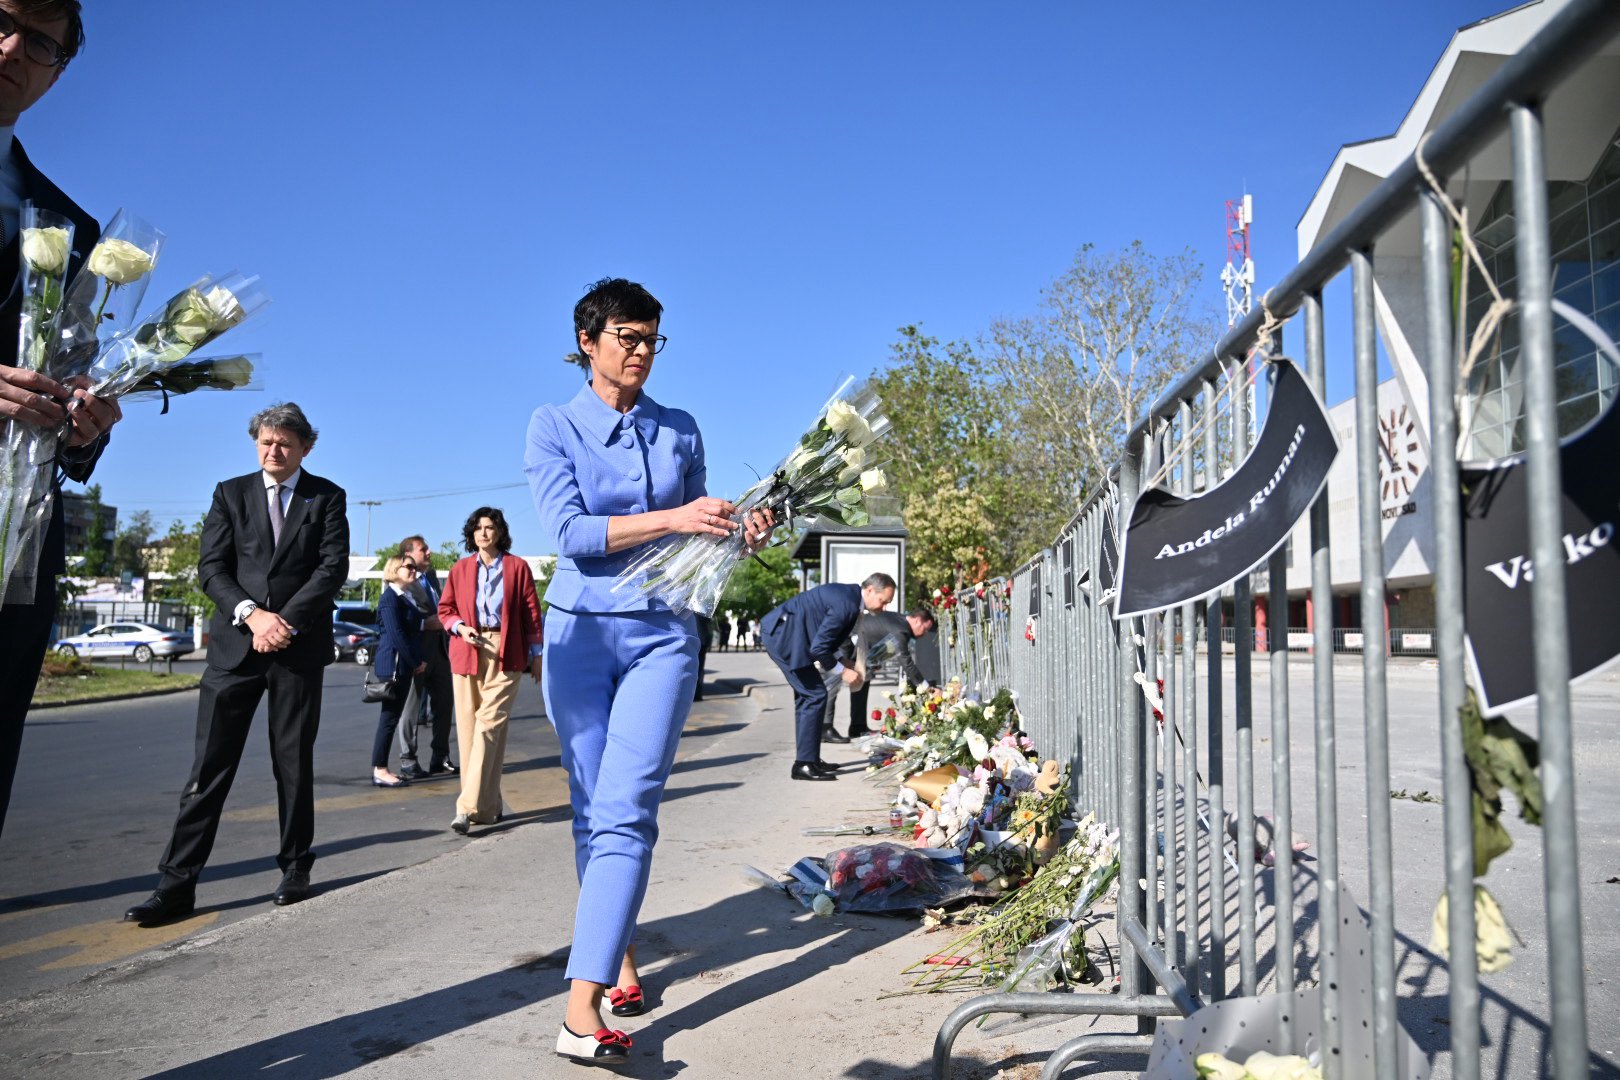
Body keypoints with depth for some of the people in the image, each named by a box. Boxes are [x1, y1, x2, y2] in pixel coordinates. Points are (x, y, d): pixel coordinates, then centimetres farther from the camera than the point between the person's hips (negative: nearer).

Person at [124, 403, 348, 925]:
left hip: (299, 645, -1)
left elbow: (333, 568, -4)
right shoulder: (230, 494, 11)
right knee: (210, 763, -1)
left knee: (294, 762, 7)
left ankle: (295, 867, 18)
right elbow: (210, 568, 3)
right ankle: (177, 882, 2)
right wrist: (252, 615, -13)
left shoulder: (327, 497, 6)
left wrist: (286, 620, -14)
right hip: (235, 644, 1)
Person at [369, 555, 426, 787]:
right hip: (394, 665, -9)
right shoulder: (390, 598, -12)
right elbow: (396, 634, -18)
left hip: (406, 665, 9)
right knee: (389, 718, -5)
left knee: (392, 718, 11)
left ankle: (381, 769, 16)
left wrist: (418, 660, 6)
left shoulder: (406, 597, 17)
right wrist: (416, 662, -13)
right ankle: (379, 771, 2)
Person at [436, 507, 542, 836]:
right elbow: (445, 608, 16)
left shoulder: (517, 567, 6)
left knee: (489, 724, -13)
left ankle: (469, 807, -15)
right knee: (467, 728, 3)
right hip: (467, 653, 4)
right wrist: (460, 626, -5)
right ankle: (488, 805, 14)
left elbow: (531, 611, 6)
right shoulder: (460, 569, 13)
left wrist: (535, 654, 4)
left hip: (506, 653, -4)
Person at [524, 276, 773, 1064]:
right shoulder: (554, 425, 2)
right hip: (580, 631, 0)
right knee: (592, 810, 7)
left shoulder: (681, 430, 10)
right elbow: (570, 531, -11)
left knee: (624, 811, -11)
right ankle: (619, 956, 26)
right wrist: (669, 519, -20)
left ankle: (582, 1009, -12)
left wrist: (740, 537, -6)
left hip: (662, 634, 0)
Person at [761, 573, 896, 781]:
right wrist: (842, 671, -10)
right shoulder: (847, 604, -21)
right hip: (783, 635, -11)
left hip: (780, 632, 11)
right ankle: (804, 764, -5)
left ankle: (809, 759, 24)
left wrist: (843, 661, 10)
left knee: (806, 695, 16)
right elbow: (818, 647, -21)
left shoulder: (848, 595, 10)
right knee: (815, 695, -8)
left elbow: (827, 638, 19)